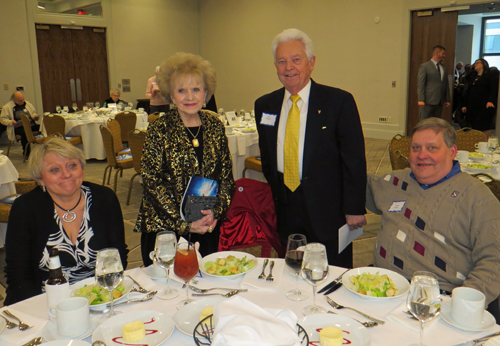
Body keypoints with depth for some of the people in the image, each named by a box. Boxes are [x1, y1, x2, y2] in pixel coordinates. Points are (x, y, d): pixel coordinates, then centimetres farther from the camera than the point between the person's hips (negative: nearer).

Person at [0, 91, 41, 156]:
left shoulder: (28, 104, 18)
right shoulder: (7, 107, 4)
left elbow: (34, 114, 29)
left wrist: (35, 116, 4)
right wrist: (11, 122, -15)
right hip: (18, 127, -4)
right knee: (25, 133, -39)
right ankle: (26, 152, -19)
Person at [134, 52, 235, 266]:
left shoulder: (214, 125, 2)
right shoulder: (159, 130, -9)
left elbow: (227, 176, 5)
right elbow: (152, 183, -11)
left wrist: (215, 212, -9)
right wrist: (184, 224, -15)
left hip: (208, 227, 3)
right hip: (163, 228, -3)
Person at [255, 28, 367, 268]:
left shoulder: (339, 101, -8)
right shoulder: (264, 105, 5)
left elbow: (354, 160, -8)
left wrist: (354, 209, -9)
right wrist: (273, 199, 11)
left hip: (327, 210, -3)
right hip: (285, 208, 4)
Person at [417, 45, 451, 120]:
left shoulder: (443, 68, 17)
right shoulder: (424, 66, -2)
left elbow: (446, 85, 19)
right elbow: (420, 84, -8)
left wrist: (447, 100, 14)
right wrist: (421, 100, -16)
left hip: (439, 102, 6)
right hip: (428, 101, -6)